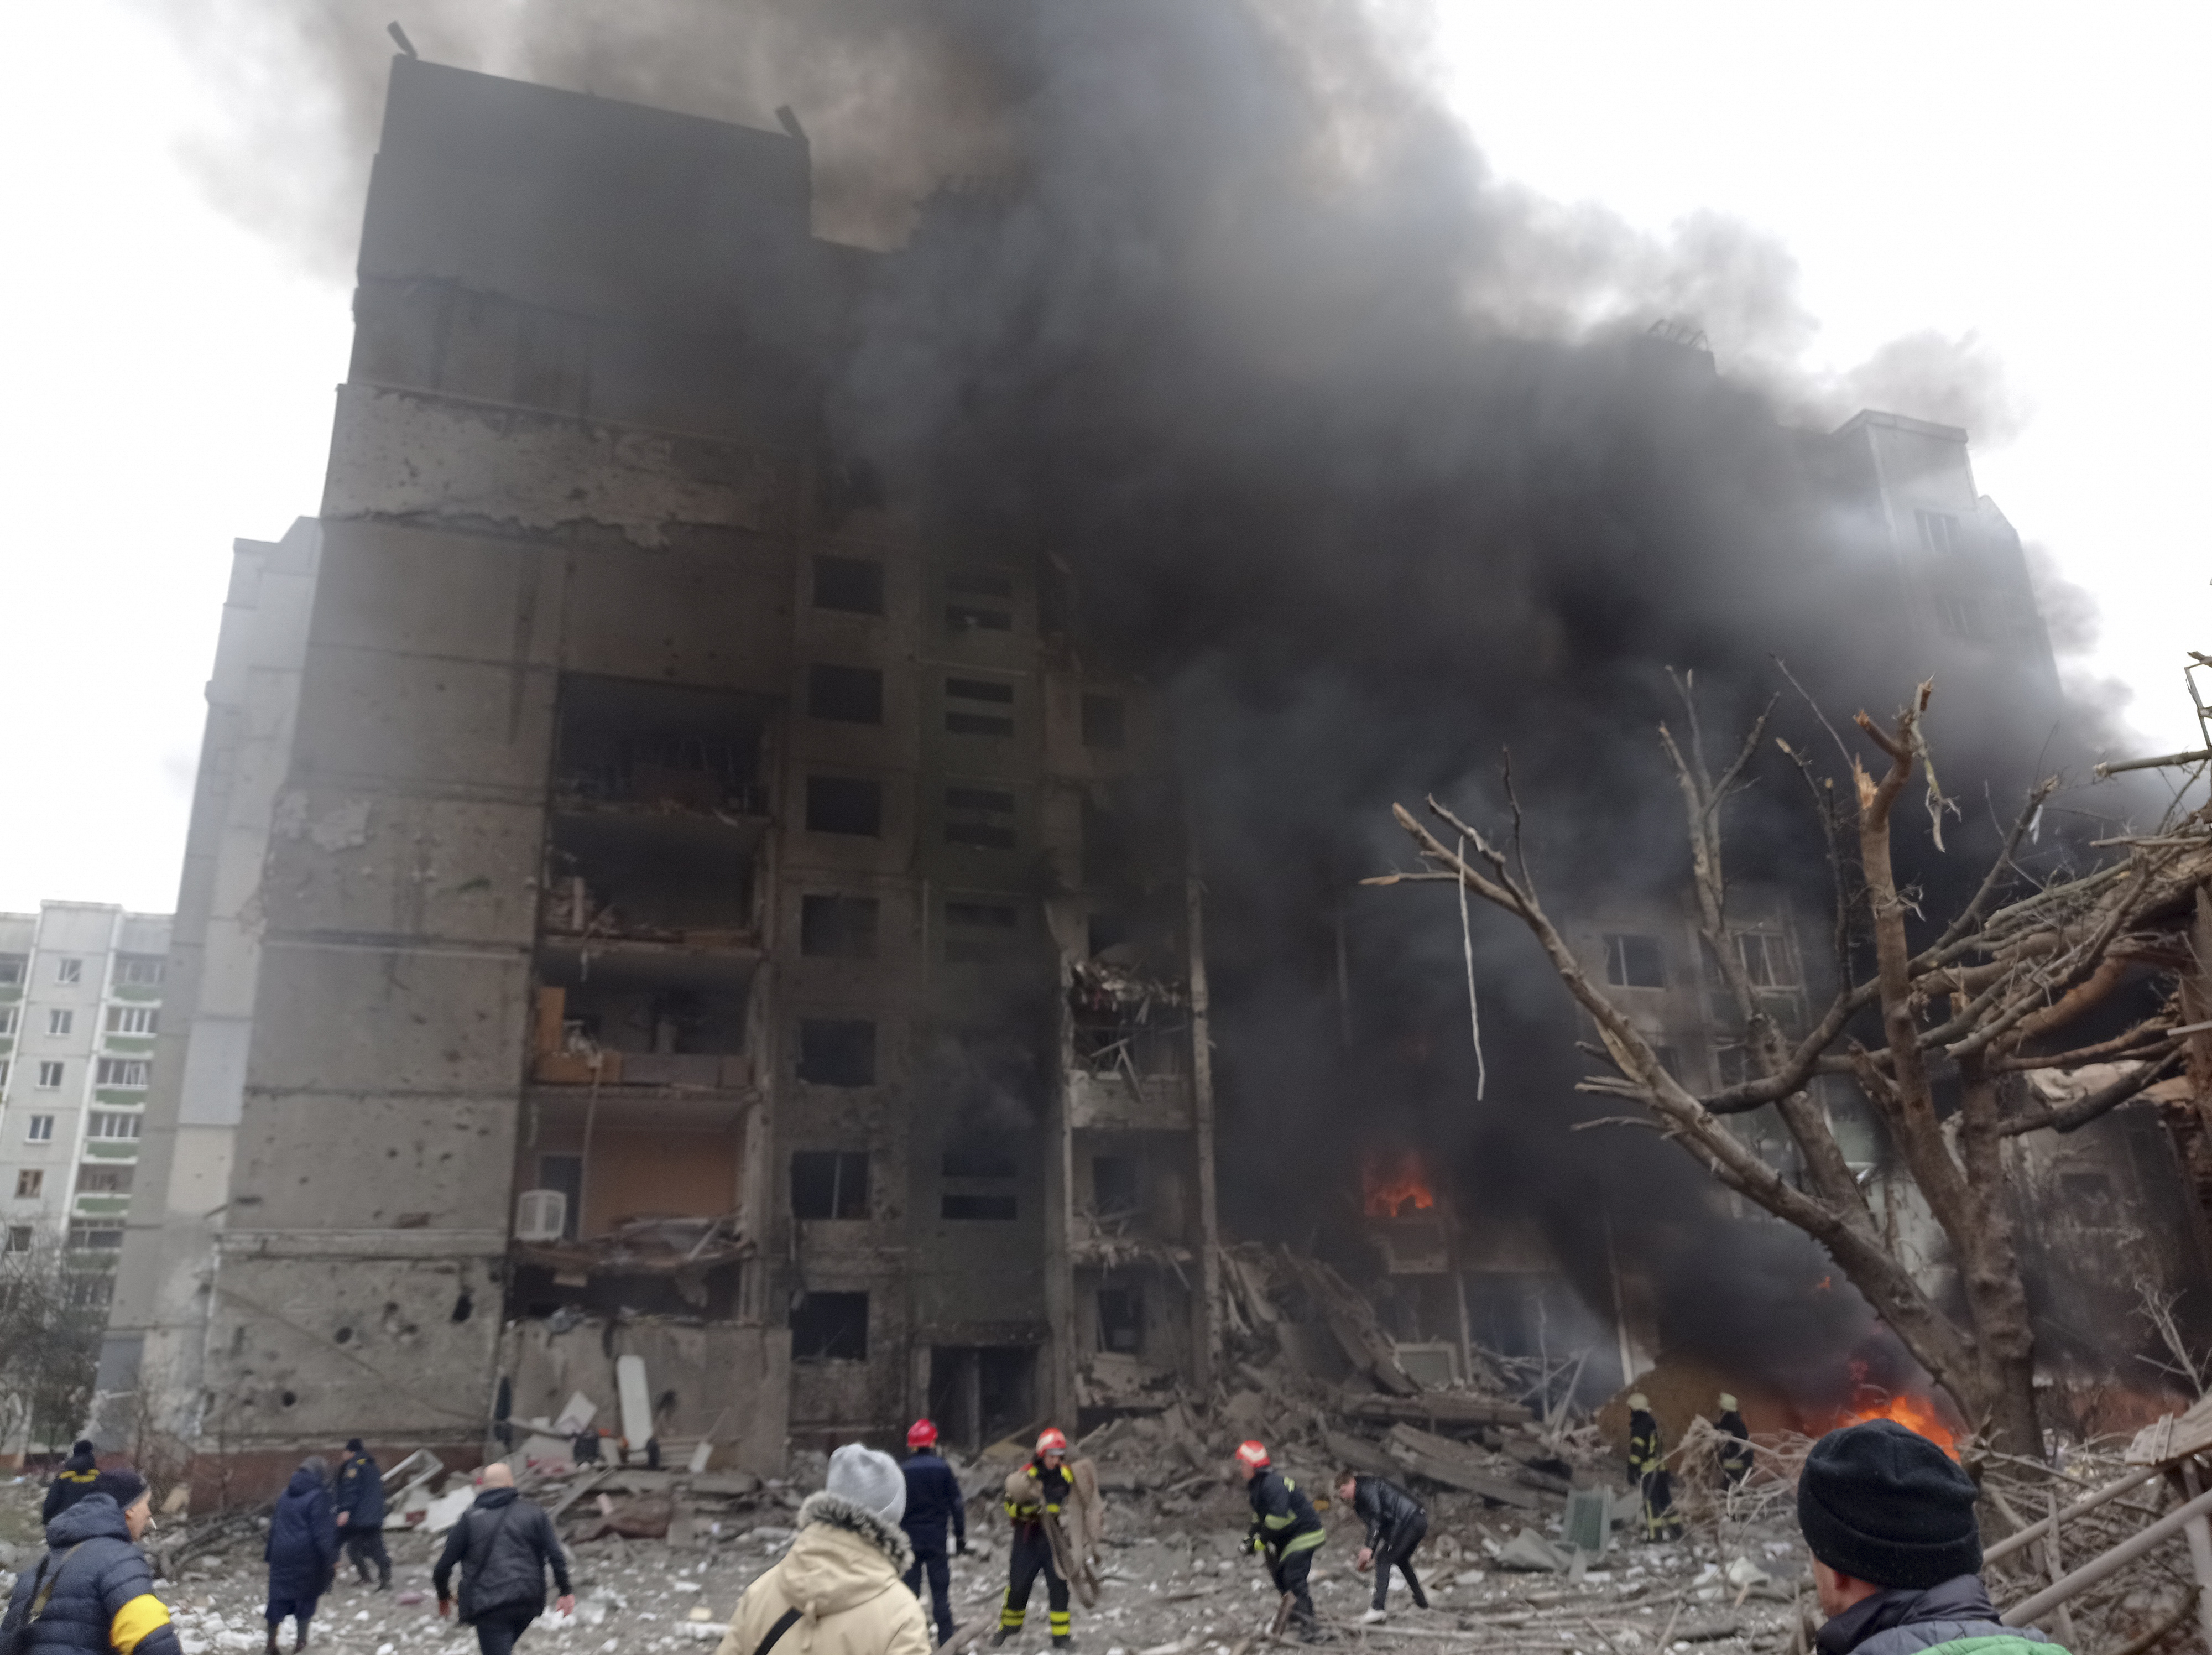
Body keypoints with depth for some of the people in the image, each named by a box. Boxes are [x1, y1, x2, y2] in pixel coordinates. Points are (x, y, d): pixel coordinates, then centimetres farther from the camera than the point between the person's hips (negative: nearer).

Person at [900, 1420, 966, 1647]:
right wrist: (960, 1536, 5)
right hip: (937, 1539, 0)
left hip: (909, 1539, 0)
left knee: (910, 1588, 8)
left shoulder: (902, 1472, -5)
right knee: (940, 1590, 7)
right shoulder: (943, 1470, -5)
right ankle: (946, 1639, 7)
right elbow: (957, 1505, -3)